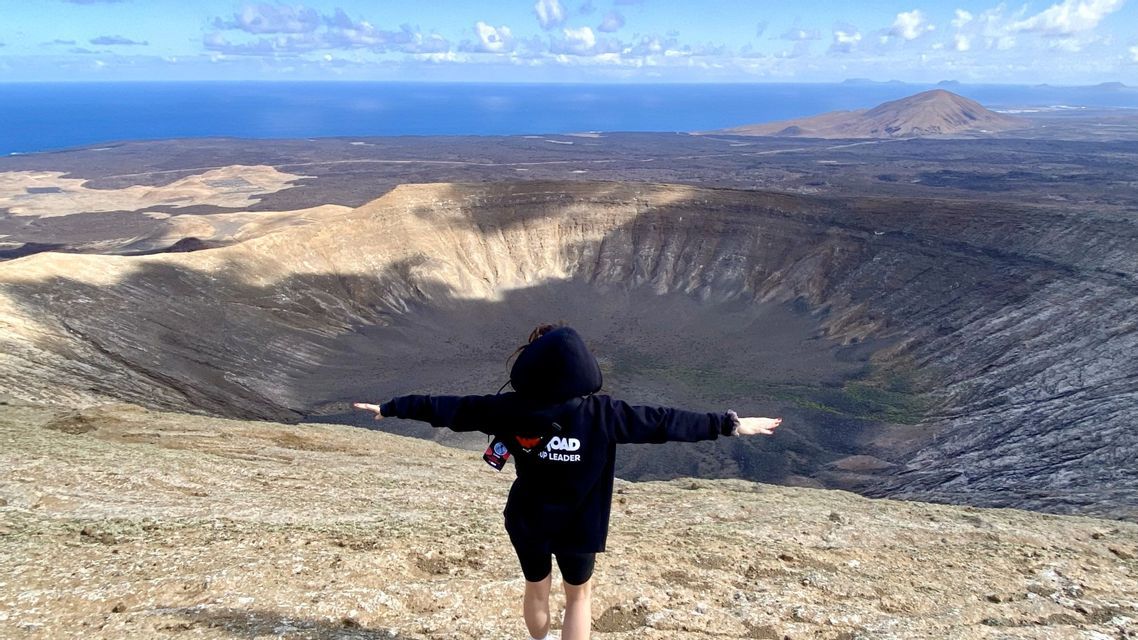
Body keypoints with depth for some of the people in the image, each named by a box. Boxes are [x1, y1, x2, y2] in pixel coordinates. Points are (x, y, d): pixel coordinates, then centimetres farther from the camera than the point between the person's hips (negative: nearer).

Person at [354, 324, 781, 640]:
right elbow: (664, 422, -18)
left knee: (536, 589, 28)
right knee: (579, 595, 23)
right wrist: (730, 424, -8)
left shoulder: (511, 409, -19)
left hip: (527, 520, 2)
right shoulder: (602, 414, -23)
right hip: (579, 526, -1)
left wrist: (390, 407, 4)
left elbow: (448, 408, -10)